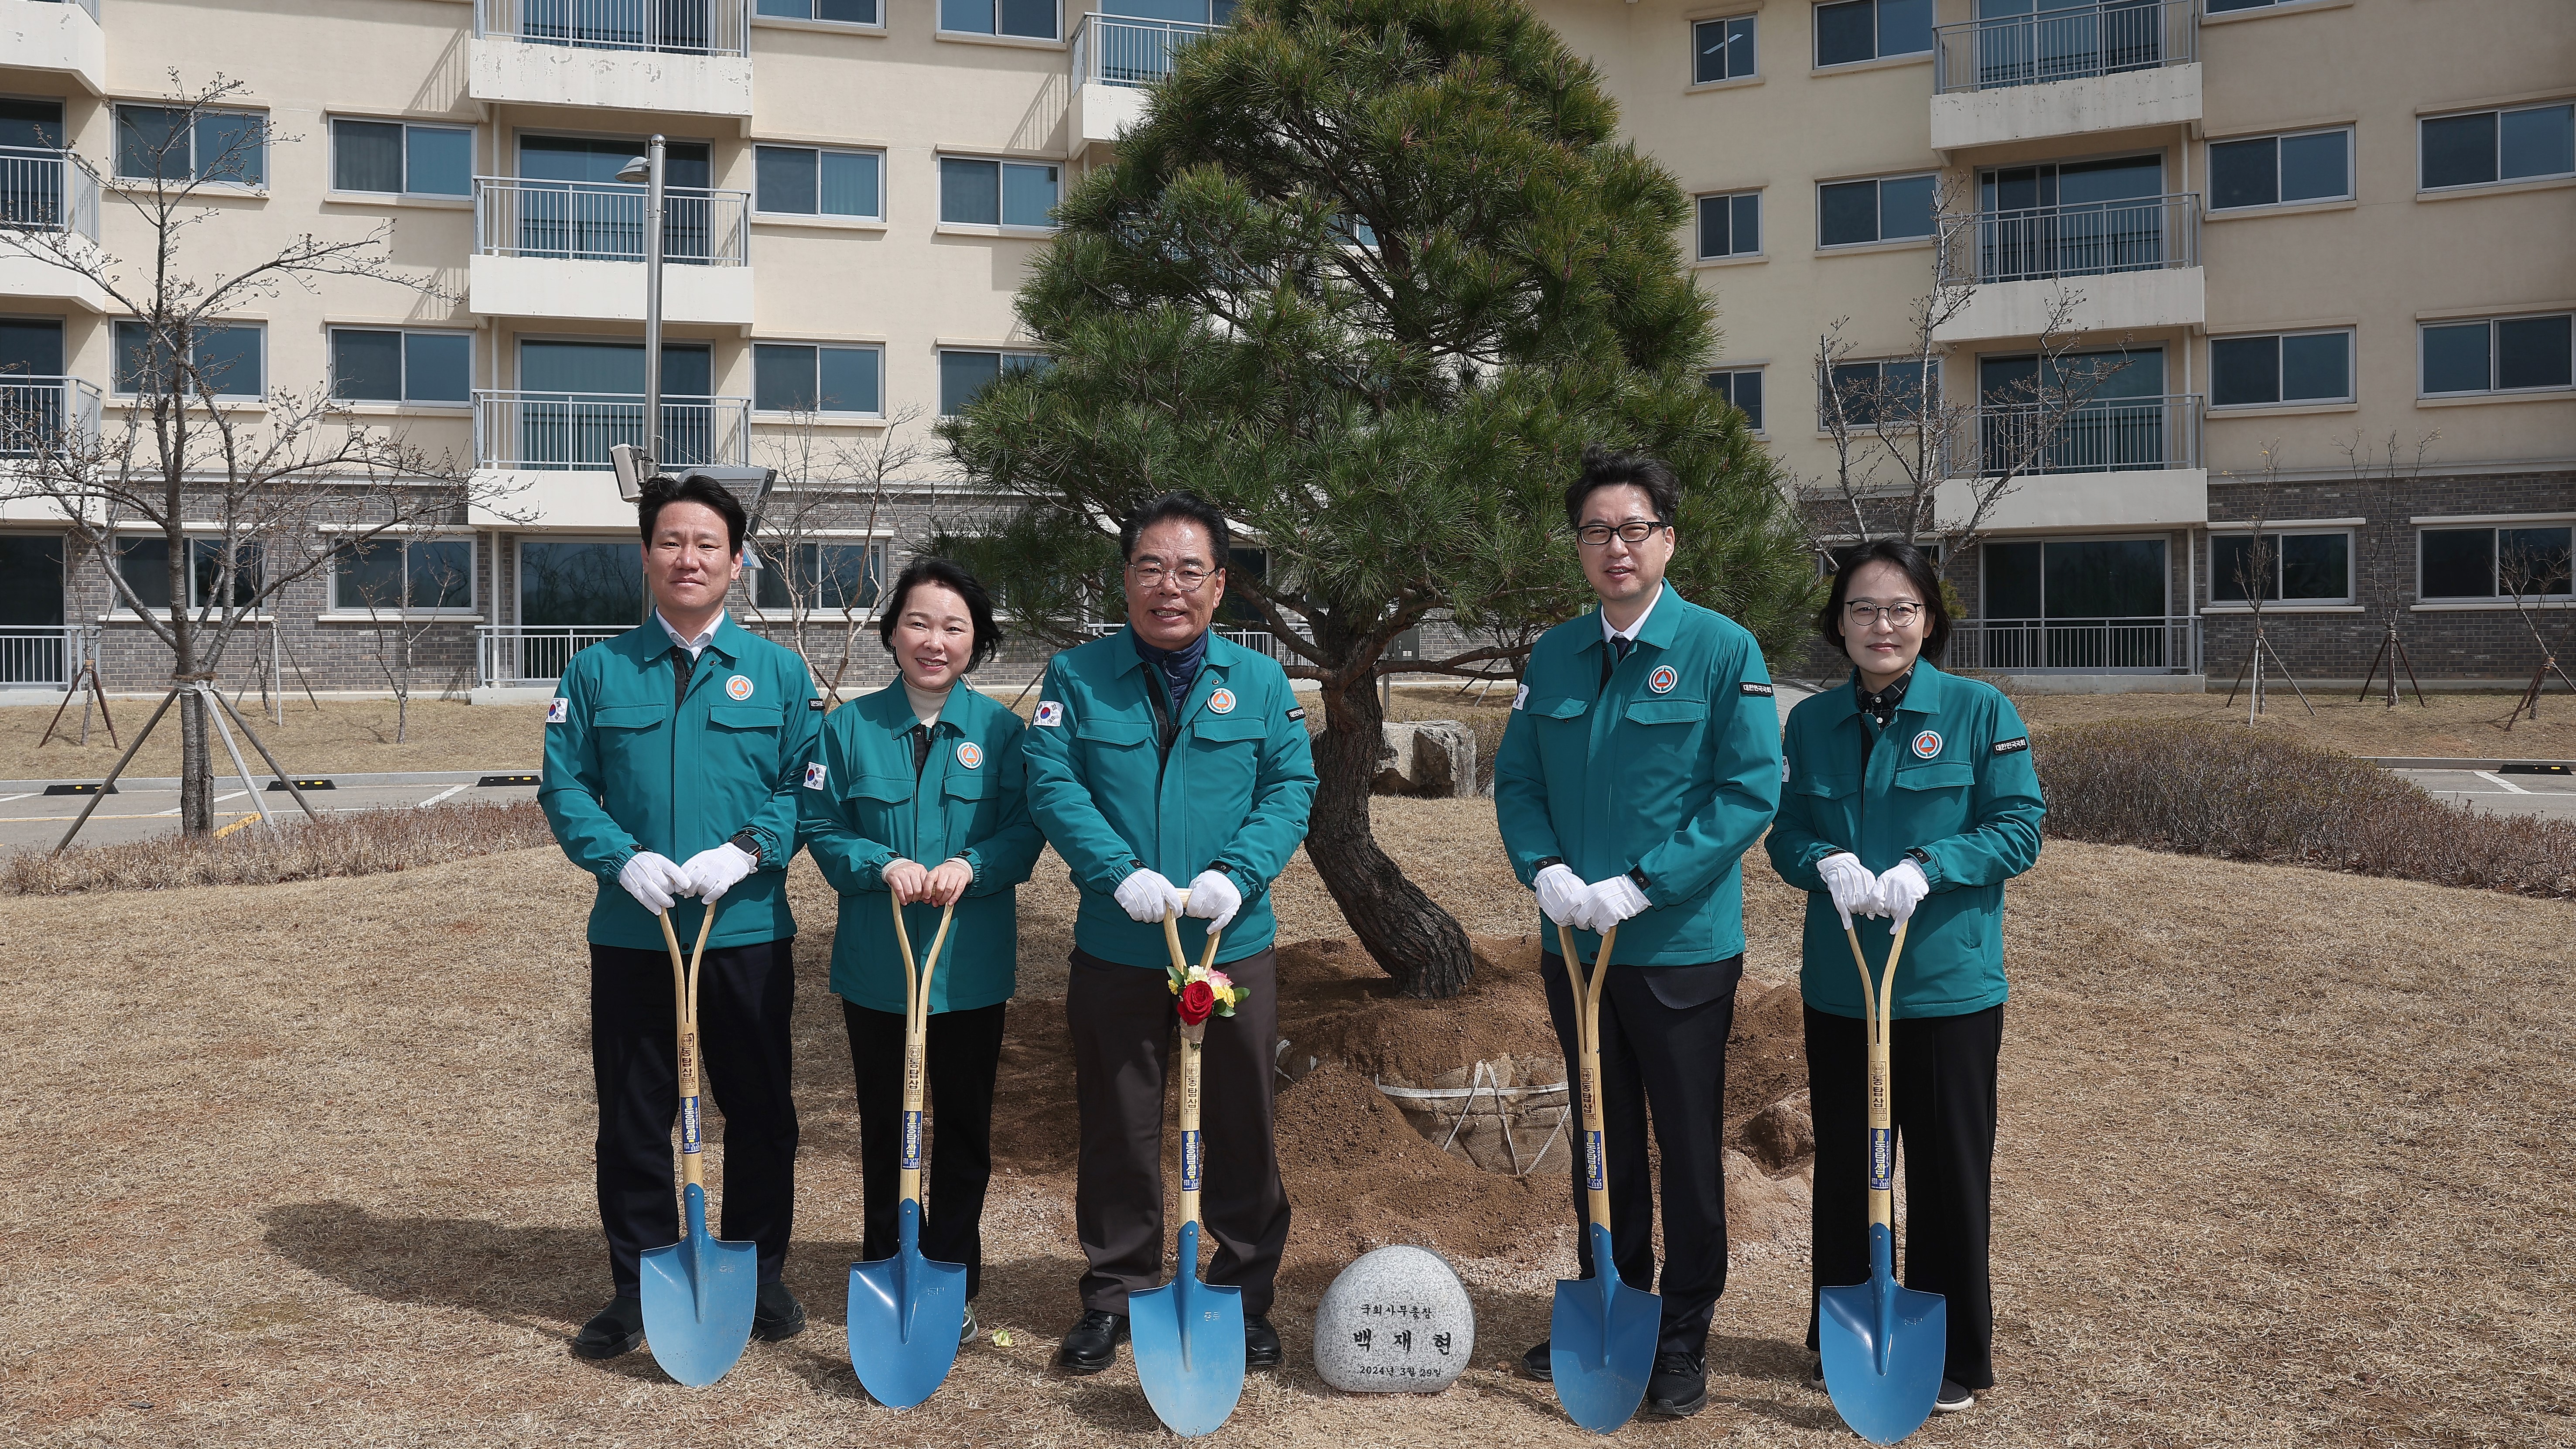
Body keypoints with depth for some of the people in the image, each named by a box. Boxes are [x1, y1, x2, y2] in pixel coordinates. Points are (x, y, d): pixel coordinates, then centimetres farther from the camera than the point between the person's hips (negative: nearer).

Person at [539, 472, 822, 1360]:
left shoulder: (777, 672, 3)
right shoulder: (600, 671, 4)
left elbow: (808, 786, 1)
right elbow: (564, 787, 3)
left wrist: (747, 850, -15)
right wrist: (624, 858, -13)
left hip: (749, 930, 0)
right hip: (632, 934, 1)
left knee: (760, 1111, 10)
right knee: (633, 1118, 8)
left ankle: (760, 1277, 26)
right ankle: (638, 1287, 23)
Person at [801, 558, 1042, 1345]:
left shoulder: (999, 728, -1)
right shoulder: (851, 726, 0)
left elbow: (1024, 832, -4)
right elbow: (822, 828, 0)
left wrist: (970, 866, -22)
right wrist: (883, 865, -18)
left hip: (971, 963, 0)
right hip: (876, 964, 0)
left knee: (964, 1124, 10)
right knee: (884, 1125, 12)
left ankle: (954, 1286, 25)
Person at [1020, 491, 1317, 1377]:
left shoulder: (1260, 682, 4)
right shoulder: (1076, 677, 1)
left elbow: (1291, 788, -2)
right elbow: (1053, 786, -8)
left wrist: (1235, 876, -17)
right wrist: (1122, 874, -21)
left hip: (1234, 945, 1)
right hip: (1115, 949, -1)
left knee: (1241, 1128, 10)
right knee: (1116, 1131, 10)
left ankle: (1244, 1293, 27)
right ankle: (1114, 1293, 26)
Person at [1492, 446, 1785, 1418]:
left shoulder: (1723, 650, -8)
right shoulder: (1553, 657, 5)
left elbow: (1752, 790, -13)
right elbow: (1516, 780, 8)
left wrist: (1640, 885, -19)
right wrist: (1546, 872, -11)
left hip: (1682, 946, -4)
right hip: (1574, 943, 4)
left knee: (1689, 1148, 8)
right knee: (1601, 1143, 16)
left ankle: (1683, 1337, 23)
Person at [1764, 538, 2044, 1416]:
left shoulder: (1979, 711, -6)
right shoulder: (1812, 722, 5)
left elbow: (2019, 828, -7)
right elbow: (1786, 832, 7)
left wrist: (1926, 868, -21)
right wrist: (1827, 863, -15)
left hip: (1948, 988, -3)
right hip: (1838, 987, 4)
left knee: (1948, 1173, 6)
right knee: (1842, 1168, 14)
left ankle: (1952, 1358, 22)